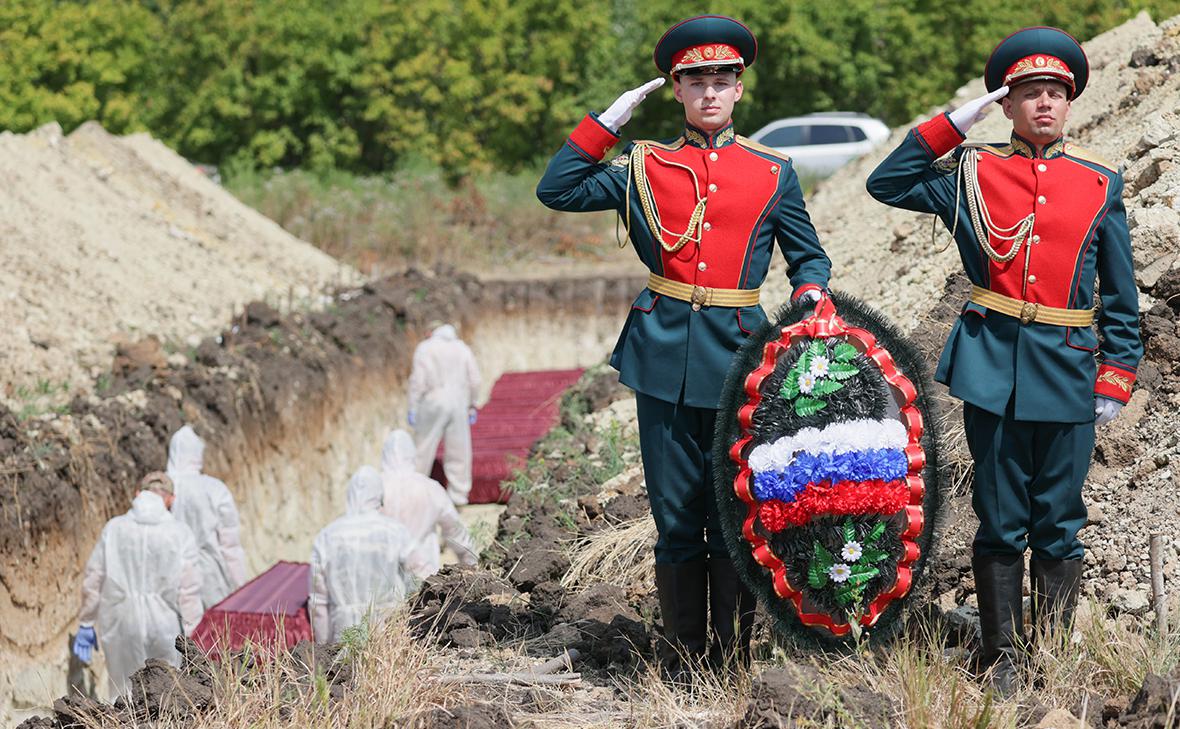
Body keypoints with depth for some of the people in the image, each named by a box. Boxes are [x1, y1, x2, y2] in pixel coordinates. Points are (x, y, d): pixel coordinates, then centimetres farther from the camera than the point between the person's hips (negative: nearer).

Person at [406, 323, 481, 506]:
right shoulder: (463, 349, 10)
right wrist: (471, 407, 13)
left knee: (424, 449, 6)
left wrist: (413, 408, -3)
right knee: (458, 450, 8)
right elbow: (474, 381, 5)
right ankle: (458, 493, 10)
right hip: (459, 403, 2)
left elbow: (418, 381, -6)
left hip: (433, 402, -2)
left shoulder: (424, 348, 1)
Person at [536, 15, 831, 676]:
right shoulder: (645, 167, 8)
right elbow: (558, 190, 5)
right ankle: (682, 664, 14)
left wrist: (811, 299, -8)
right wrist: (609, 122, 3)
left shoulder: (774, 174, 7)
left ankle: (734, 662, 10)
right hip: (664, 354, 1)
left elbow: (809, 258, 14)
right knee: (676, 517, 5)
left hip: (738, 357, -1)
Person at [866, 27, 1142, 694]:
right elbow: (887, 183, 4)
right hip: (992, 366, 0)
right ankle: (1004, 660, 12)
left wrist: (1115, 381, 3)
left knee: (1058, 526, 5)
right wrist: (952, 126, -2)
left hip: (1067, 370, 0)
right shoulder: (973, 173, 6)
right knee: (1001, 522, 4)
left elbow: (1121, 298, 9)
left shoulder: (1101, 184, 7)